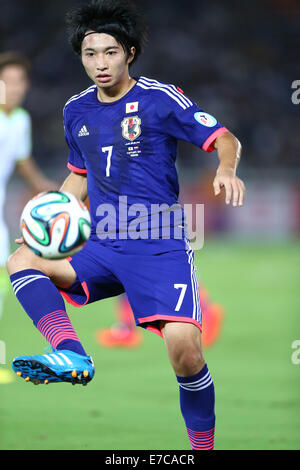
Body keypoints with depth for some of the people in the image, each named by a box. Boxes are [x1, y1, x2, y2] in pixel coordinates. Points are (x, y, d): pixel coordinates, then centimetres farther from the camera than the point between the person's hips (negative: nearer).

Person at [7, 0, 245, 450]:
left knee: (183, 345, -23)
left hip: (160, 247, -6)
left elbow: (224, 139, -7)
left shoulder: (160, 99, -6)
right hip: (104, 249, 6)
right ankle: (72, 354, -35)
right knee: (20, 261, -13)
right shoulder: (77, 110, 12)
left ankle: (203, 448, -4)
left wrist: (226, 169, -29)